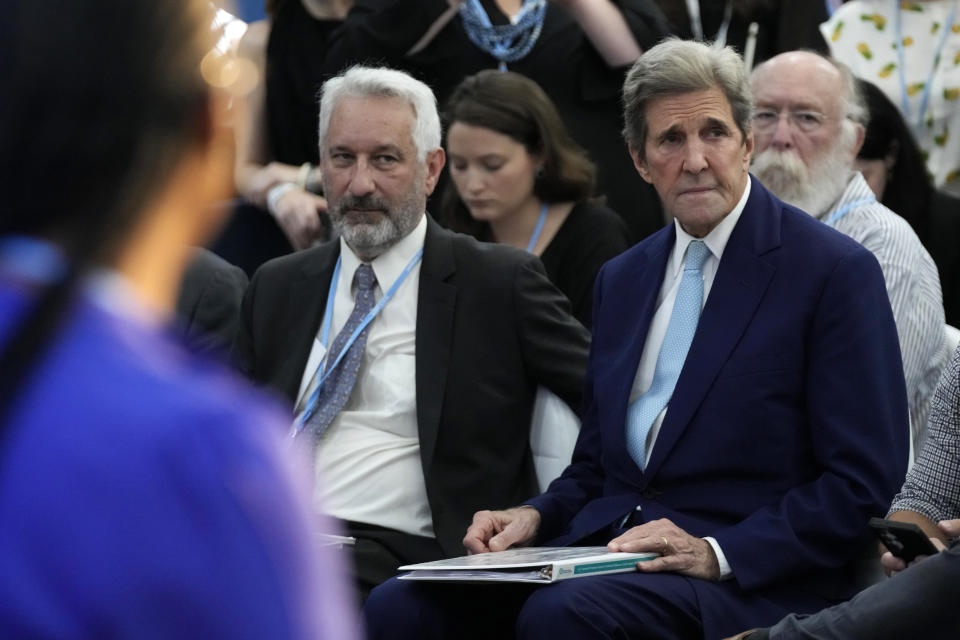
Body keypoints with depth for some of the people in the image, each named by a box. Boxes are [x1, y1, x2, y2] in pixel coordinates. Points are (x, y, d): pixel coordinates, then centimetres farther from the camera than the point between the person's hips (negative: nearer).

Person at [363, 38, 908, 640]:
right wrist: (535, 517, 2)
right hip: (605, 546, 6)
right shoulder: (621, 280, 18)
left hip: (750, 583, -6)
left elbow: (863, 484, -8)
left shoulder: (837, 272, -3)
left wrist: (718, 553, -17)